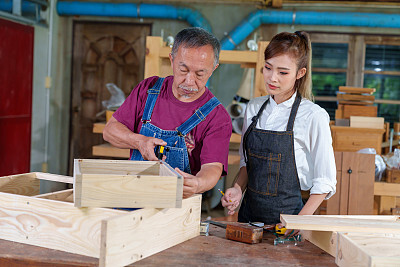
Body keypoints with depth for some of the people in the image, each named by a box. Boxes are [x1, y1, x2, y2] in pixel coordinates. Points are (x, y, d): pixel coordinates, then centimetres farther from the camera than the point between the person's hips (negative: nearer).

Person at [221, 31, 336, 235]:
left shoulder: (313, 116, -11)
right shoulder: (254, 108, 4)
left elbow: (325, 182, -8)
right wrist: (238, 189, -4)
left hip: (286, 212, -4)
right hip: (249, 211, 4)